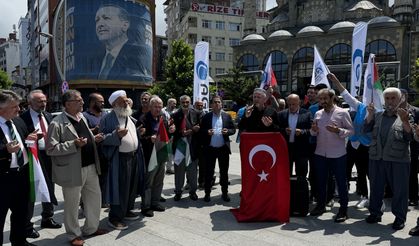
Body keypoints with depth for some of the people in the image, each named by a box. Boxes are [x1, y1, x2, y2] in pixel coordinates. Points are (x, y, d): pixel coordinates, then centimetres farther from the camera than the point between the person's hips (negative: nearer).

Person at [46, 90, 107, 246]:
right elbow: (51, 149, -18)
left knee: (94, 198, 18)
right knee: (72, 205, 9)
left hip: (91, 167, 8)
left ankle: (91, 228, 37)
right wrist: (74, 144, -26)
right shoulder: (57, 124, -16)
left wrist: (94, 139, 1)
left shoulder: (82, 117, 10)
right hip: (73, 171, -7)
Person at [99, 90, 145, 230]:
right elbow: (102, 138, -15)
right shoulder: (108, 119, -9)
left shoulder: (130, 117, 14)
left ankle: (127, 211, 32)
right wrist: (116, 135, -27)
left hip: (134, 156, 8)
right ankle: (114, 217, 12)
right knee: (119, 188, -2)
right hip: (120, 159, -7)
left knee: (132, 186, 15)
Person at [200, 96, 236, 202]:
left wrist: (228, 131, -13)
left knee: (224, 171, 9)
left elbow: (233, 129, 8)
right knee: (209, 172, 6)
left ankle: (225, 193, 20)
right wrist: (207, 132, -17)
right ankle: (207, 193, 16)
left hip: (223, 148, 1)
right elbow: (201, 131, 3)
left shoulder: (227, 116, 6)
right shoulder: (206, 117, 3)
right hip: (210, 148, -1)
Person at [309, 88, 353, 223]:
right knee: (320, 181, 14)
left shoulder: (342, 113, -6)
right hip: (320, 153, 5)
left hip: (337, 154, -5)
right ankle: (320, 205, 29)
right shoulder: (318, 114, 9)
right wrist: (313, 130, -8)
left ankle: (343, 210, 16)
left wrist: (338, 131, -24)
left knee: (341, 182, 5)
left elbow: (351, 130, -7)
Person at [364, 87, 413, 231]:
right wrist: (370, 114, -8)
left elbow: (410, 137, -7)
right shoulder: (377, 115, 12)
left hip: (398, 160, -3)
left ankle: (400, 217, 21)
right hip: (377, 159, 3)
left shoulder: (406, 116, 2)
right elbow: (366, 129, 2)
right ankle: (375, 213, 28)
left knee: (399, 190, 6)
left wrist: (405, 121, -22)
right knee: (376, 188, 13)